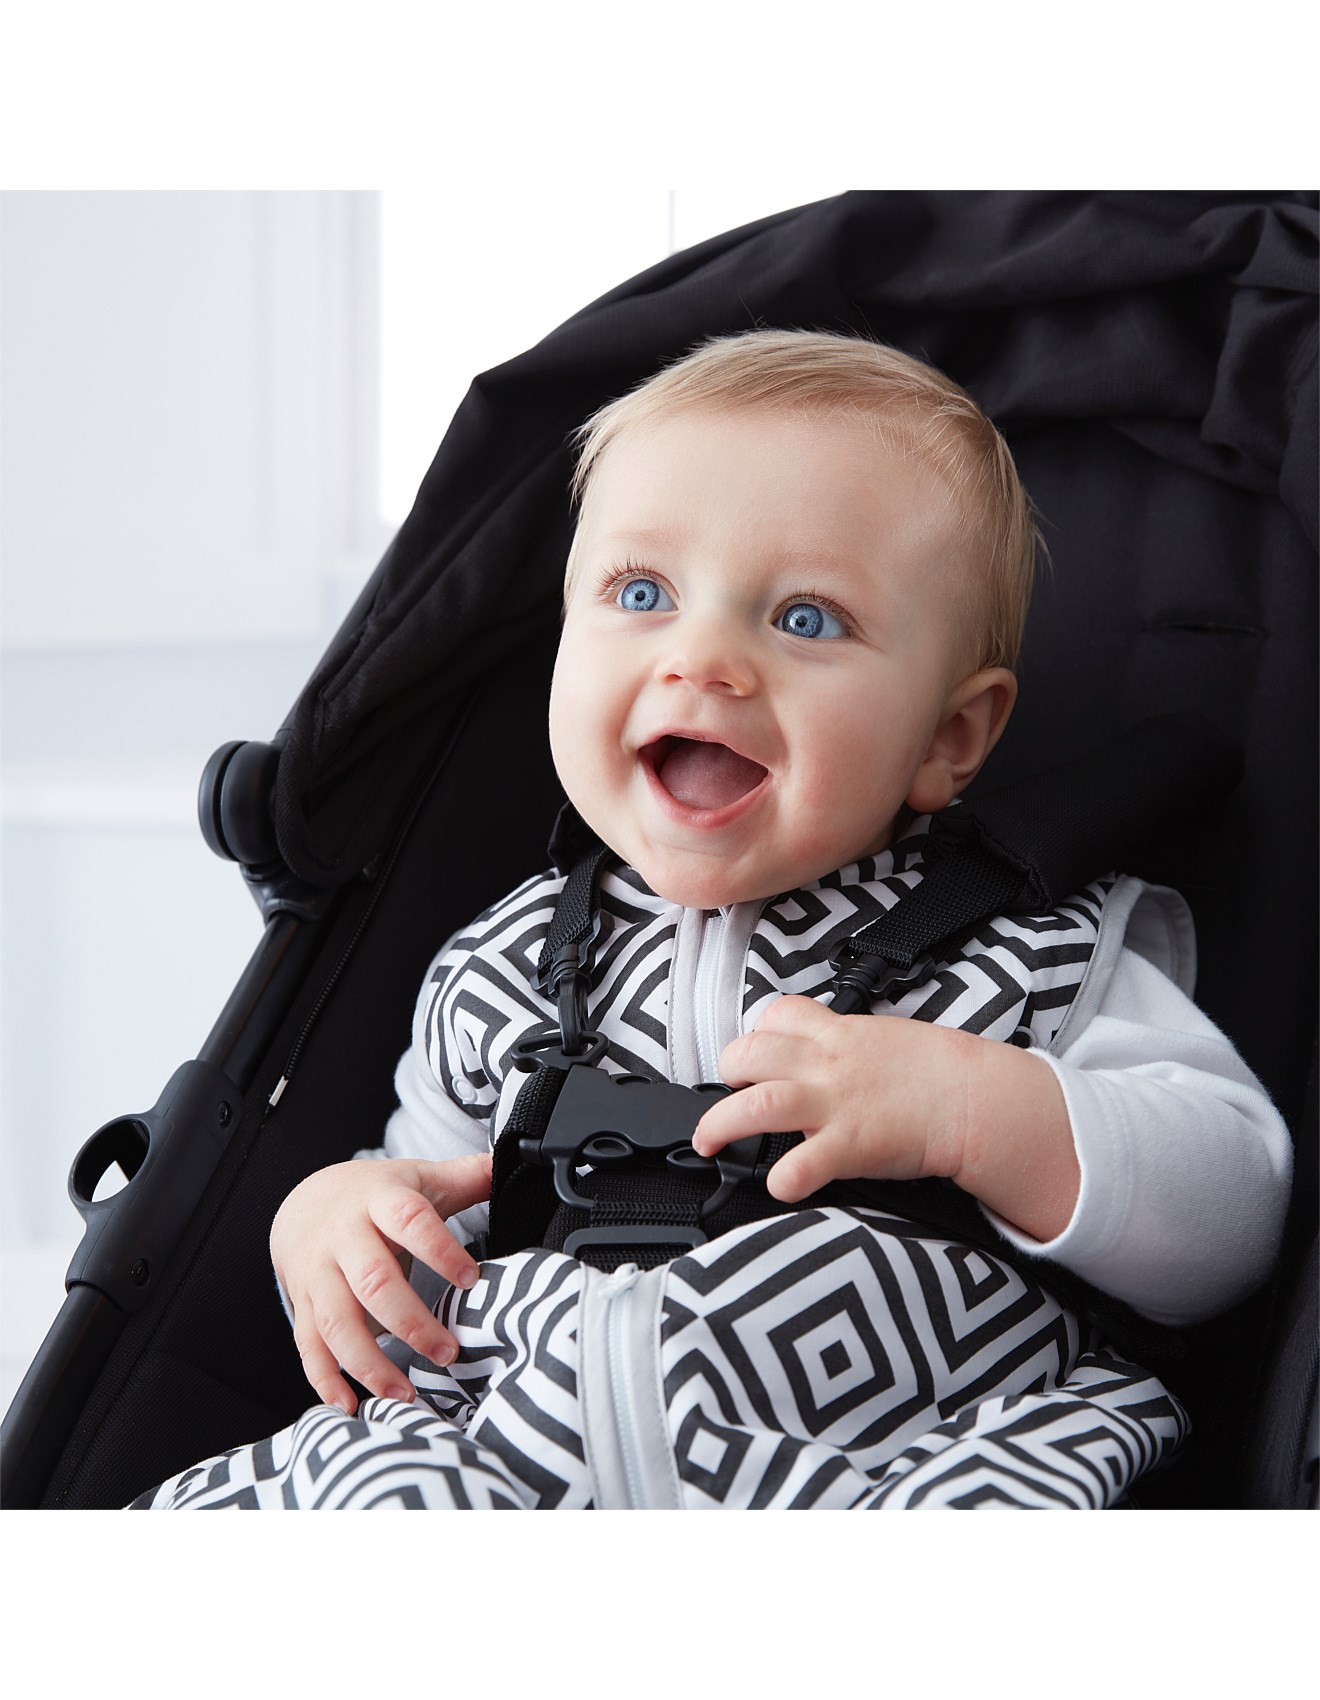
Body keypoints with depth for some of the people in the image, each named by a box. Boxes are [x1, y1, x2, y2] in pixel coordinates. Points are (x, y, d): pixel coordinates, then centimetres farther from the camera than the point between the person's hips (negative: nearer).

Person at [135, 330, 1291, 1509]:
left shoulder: (1046, 957, 6)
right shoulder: (496, 978, 17)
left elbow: (1234, 1222, -1)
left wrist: (978, 1113, -15)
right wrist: (332, 1216, 4)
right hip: (513, 1463, 4)